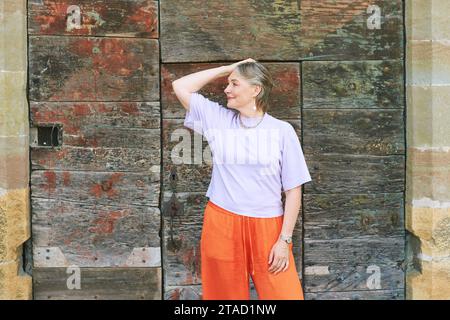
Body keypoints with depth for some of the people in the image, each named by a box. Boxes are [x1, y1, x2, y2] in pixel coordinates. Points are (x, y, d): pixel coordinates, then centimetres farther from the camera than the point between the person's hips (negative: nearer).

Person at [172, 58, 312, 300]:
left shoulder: (282, 130, -2)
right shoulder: (218, 119, 7)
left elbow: (293, 189, -1)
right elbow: (180, 87, 7)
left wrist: (285, 239, -6)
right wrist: (226, 69, 5)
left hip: (267, 227, -2)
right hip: (222, 225, 2)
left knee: (285, 294, -5)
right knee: (227, 294, 10)